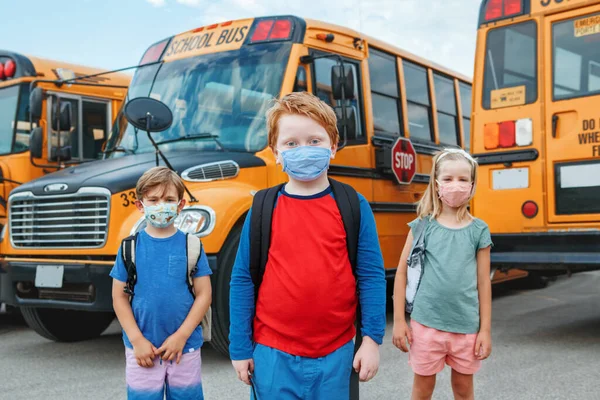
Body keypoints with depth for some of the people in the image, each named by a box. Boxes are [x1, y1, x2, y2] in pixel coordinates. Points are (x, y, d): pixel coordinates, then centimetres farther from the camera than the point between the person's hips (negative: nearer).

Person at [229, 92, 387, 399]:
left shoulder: (353, 207, -3)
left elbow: (371, 275, -1)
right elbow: (242, 279, 0)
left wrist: (372, 339, -6)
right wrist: (240, 348, 0)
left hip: (335, 353, 0)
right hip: (273, 354, 0)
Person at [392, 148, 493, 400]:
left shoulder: (479, 231, 0)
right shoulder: (422, 226, -3)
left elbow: (483, 282, 3)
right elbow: (402, 273, -1)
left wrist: (485, 329, 1)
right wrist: (399, 320, -3)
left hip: (467, 326, 1)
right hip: (427, 323, -1)